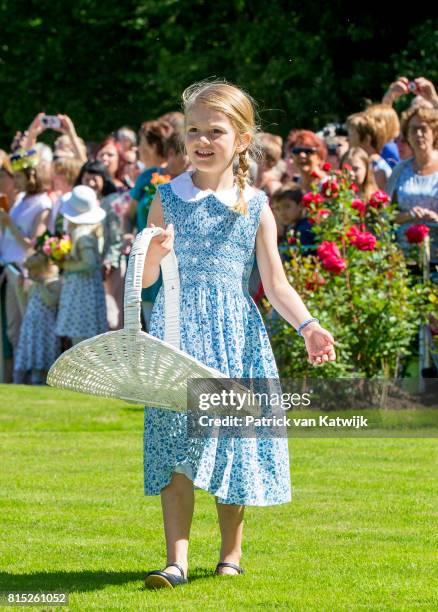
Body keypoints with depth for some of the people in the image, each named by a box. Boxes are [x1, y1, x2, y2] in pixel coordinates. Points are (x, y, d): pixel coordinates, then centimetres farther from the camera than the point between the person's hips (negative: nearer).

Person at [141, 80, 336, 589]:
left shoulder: (254, 206, 6)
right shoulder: (168, 199, 5)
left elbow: (275, 283, 5)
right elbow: (145, 279, 5)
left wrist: (308, 326, -9)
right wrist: (156, 254, -17)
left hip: (235, 335, 1)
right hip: (179, 328, -1)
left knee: (233, 439, 4)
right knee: (177, 443, -9)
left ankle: (230, 554, 21)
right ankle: (176, 560, -8)